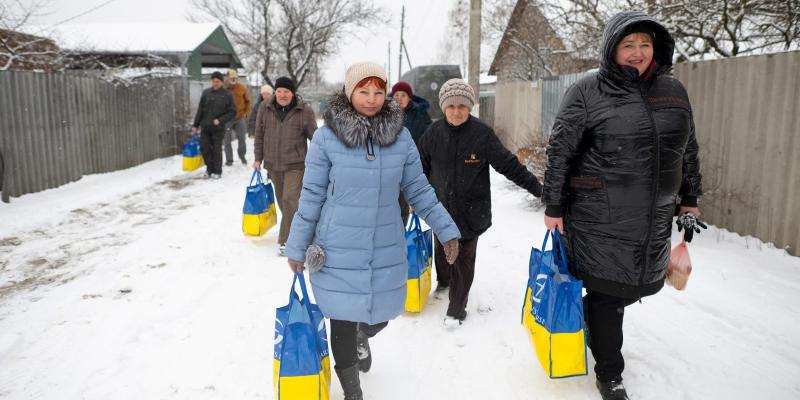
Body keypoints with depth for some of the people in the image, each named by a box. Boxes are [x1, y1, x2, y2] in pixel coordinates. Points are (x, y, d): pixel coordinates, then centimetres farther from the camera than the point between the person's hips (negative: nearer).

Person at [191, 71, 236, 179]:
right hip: (205, 127, 3)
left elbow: (232, 112, -3)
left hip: (218, 129, -3)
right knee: (204, 148, 5)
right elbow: (200, 110, 9)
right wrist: (195, 125, 9)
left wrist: (220, 120, -14)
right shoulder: (206, 93, 5)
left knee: (217, 150, 2)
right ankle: (210, 168, 25)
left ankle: (217, 171, 16)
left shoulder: (227, 95, -4)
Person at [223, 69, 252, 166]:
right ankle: (229, 159, 10)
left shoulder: (242, 88, 2)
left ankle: (242, 156, 27)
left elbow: (249, 101, 10)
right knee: (227, 140, 2)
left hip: (240, 117, 1)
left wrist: (246, 113, 3)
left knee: (241, 139, 7)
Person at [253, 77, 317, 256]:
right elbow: (259, 135, 9)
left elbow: (314, 136, -1)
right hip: (273, 164, 4)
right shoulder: (265, 108, 1)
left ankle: (285, 241, -3)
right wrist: (258, 158, 9)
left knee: (290, 201, -12)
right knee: (282, 201, 15)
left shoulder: (304, 110, -7)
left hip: (295, 165, -4)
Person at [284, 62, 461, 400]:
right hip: (338, 250, -2)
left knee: (381, 314, 14)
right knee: (344, 320, 7)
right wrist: (297, 247, 0)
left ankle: (363, 337, 54)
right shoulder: (326, 137, -9)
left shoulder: (400, 137, -2)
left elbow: (419, 190, 6)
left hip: (386, 249, 3)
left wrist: (446, 230, 5)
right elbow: (311, 196, -3)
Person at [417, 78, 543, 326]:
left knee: (464, 258, 2)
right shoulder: (434, 133, -5)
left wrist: (537, 188, -10)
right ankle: (443, 281, 50)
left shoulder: (482, 133, -12)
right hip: (440, 206, 3)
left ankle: (457, 308, 17)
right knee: (442, 250, 19)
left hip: (470, 210, -3)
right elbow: (422, 167, 7)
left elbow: (508, 164, -9)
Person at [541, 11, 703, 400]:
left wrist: (690, 199, 20)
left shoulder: (673, 91, 10)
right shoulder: (586, 92, -7)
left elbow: (688, 150, 19)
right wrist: (553, 207, -8)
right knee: (608, 294, 4)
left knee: (632, 287, 15)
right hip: (600, 219, -5)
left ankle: (591, 319, 45)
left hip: (653, 220, 5)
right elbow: (560, 152, -7)